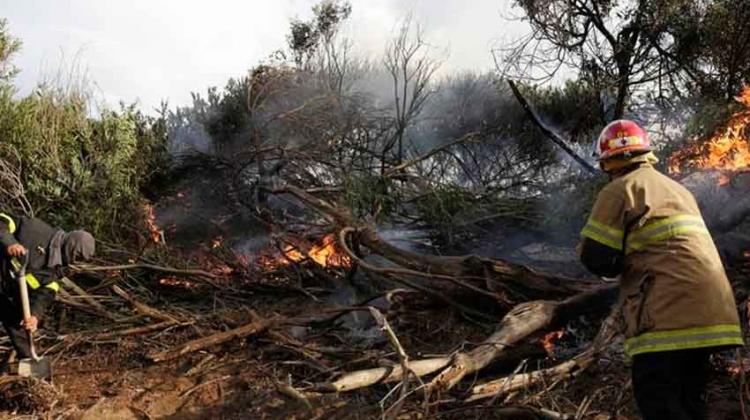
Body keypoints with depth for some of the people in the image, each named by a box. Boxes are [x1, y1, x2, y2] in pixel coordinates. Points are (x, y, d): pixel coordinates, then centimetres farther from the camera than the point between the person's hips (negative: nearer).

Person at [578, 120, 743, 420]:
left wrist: (615, 266, 15)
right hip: (710, 307, 9)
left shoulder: (621, 189, -1)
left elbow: (595, 257, -5)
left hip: (672, 310, -9)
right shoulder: (678, 189, 26)